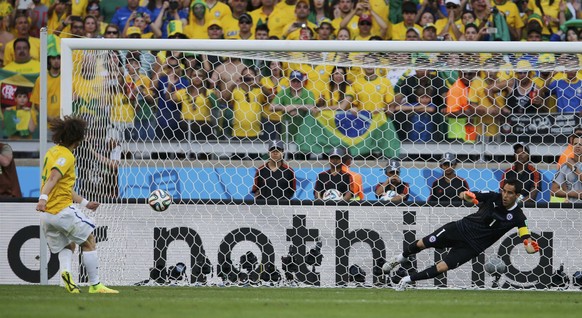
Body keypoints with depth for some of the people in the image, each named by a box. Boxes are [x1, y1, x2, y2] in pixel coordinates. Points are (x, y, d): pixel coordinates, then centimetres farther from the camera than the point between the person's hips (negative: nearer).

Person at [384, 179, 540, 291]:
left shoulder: (517, 217, -15)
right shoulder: (493, 197, -11)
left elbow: (527, 241, -22)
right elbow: (462, 195, -9)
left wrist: (530, 245, -46)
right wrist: (467, 195, -34)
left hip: (473, 246, -2)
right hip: (462, 228, 2)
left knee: (442, 268, -15)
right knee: (422, 244, 4)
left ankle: (408, 280, 3)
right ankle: (401, 257, 36)